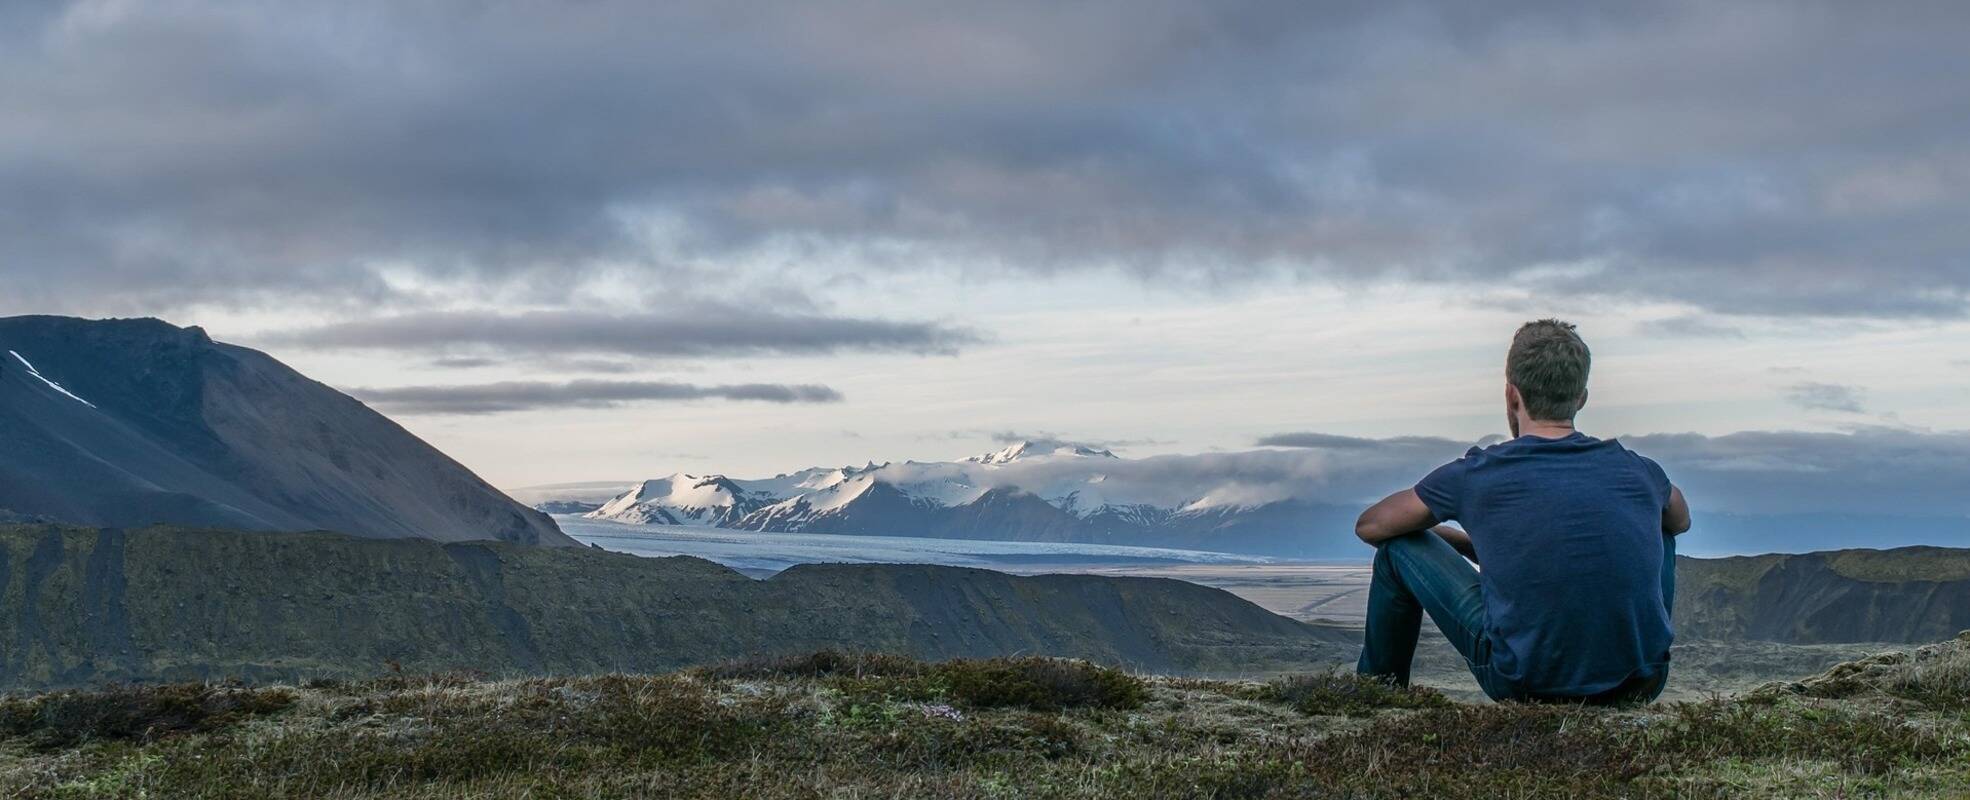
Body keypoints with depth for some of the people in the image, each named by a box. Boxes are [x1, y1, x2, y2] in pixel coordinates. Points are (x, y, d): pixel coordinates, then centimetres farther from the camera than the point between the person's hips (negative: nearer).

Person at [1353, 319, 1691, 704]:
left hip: (1527, 685, -3)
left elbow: (1369, 525, 13)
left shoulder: (1476, 475, -4)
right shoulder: (1637, 471, 3)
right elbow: (1681, 520, 29)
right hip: (1641, 685, 3)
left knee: (1398, 548, 14)